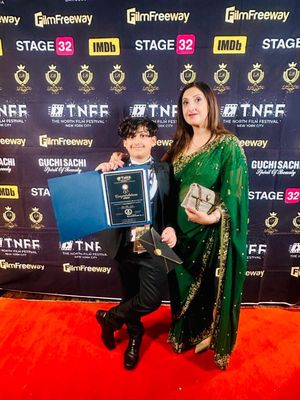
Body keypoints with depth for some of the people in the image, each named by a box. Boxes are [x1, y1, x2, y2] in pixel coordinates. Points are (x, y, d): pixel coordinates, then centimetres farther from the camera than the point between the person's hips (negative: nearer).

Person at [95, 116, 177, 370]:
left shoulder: (165, 170, 0)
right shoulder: (115, 170, -1)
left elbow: (172, 207, 0)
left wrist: (171, 228, -17)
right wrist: (101, 174, -23)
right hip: (125, 246, 1)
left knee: (152, 299, -6)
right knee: (131, 296, 19)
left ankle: (109, 318, 26)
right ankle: (134, 337, 50)